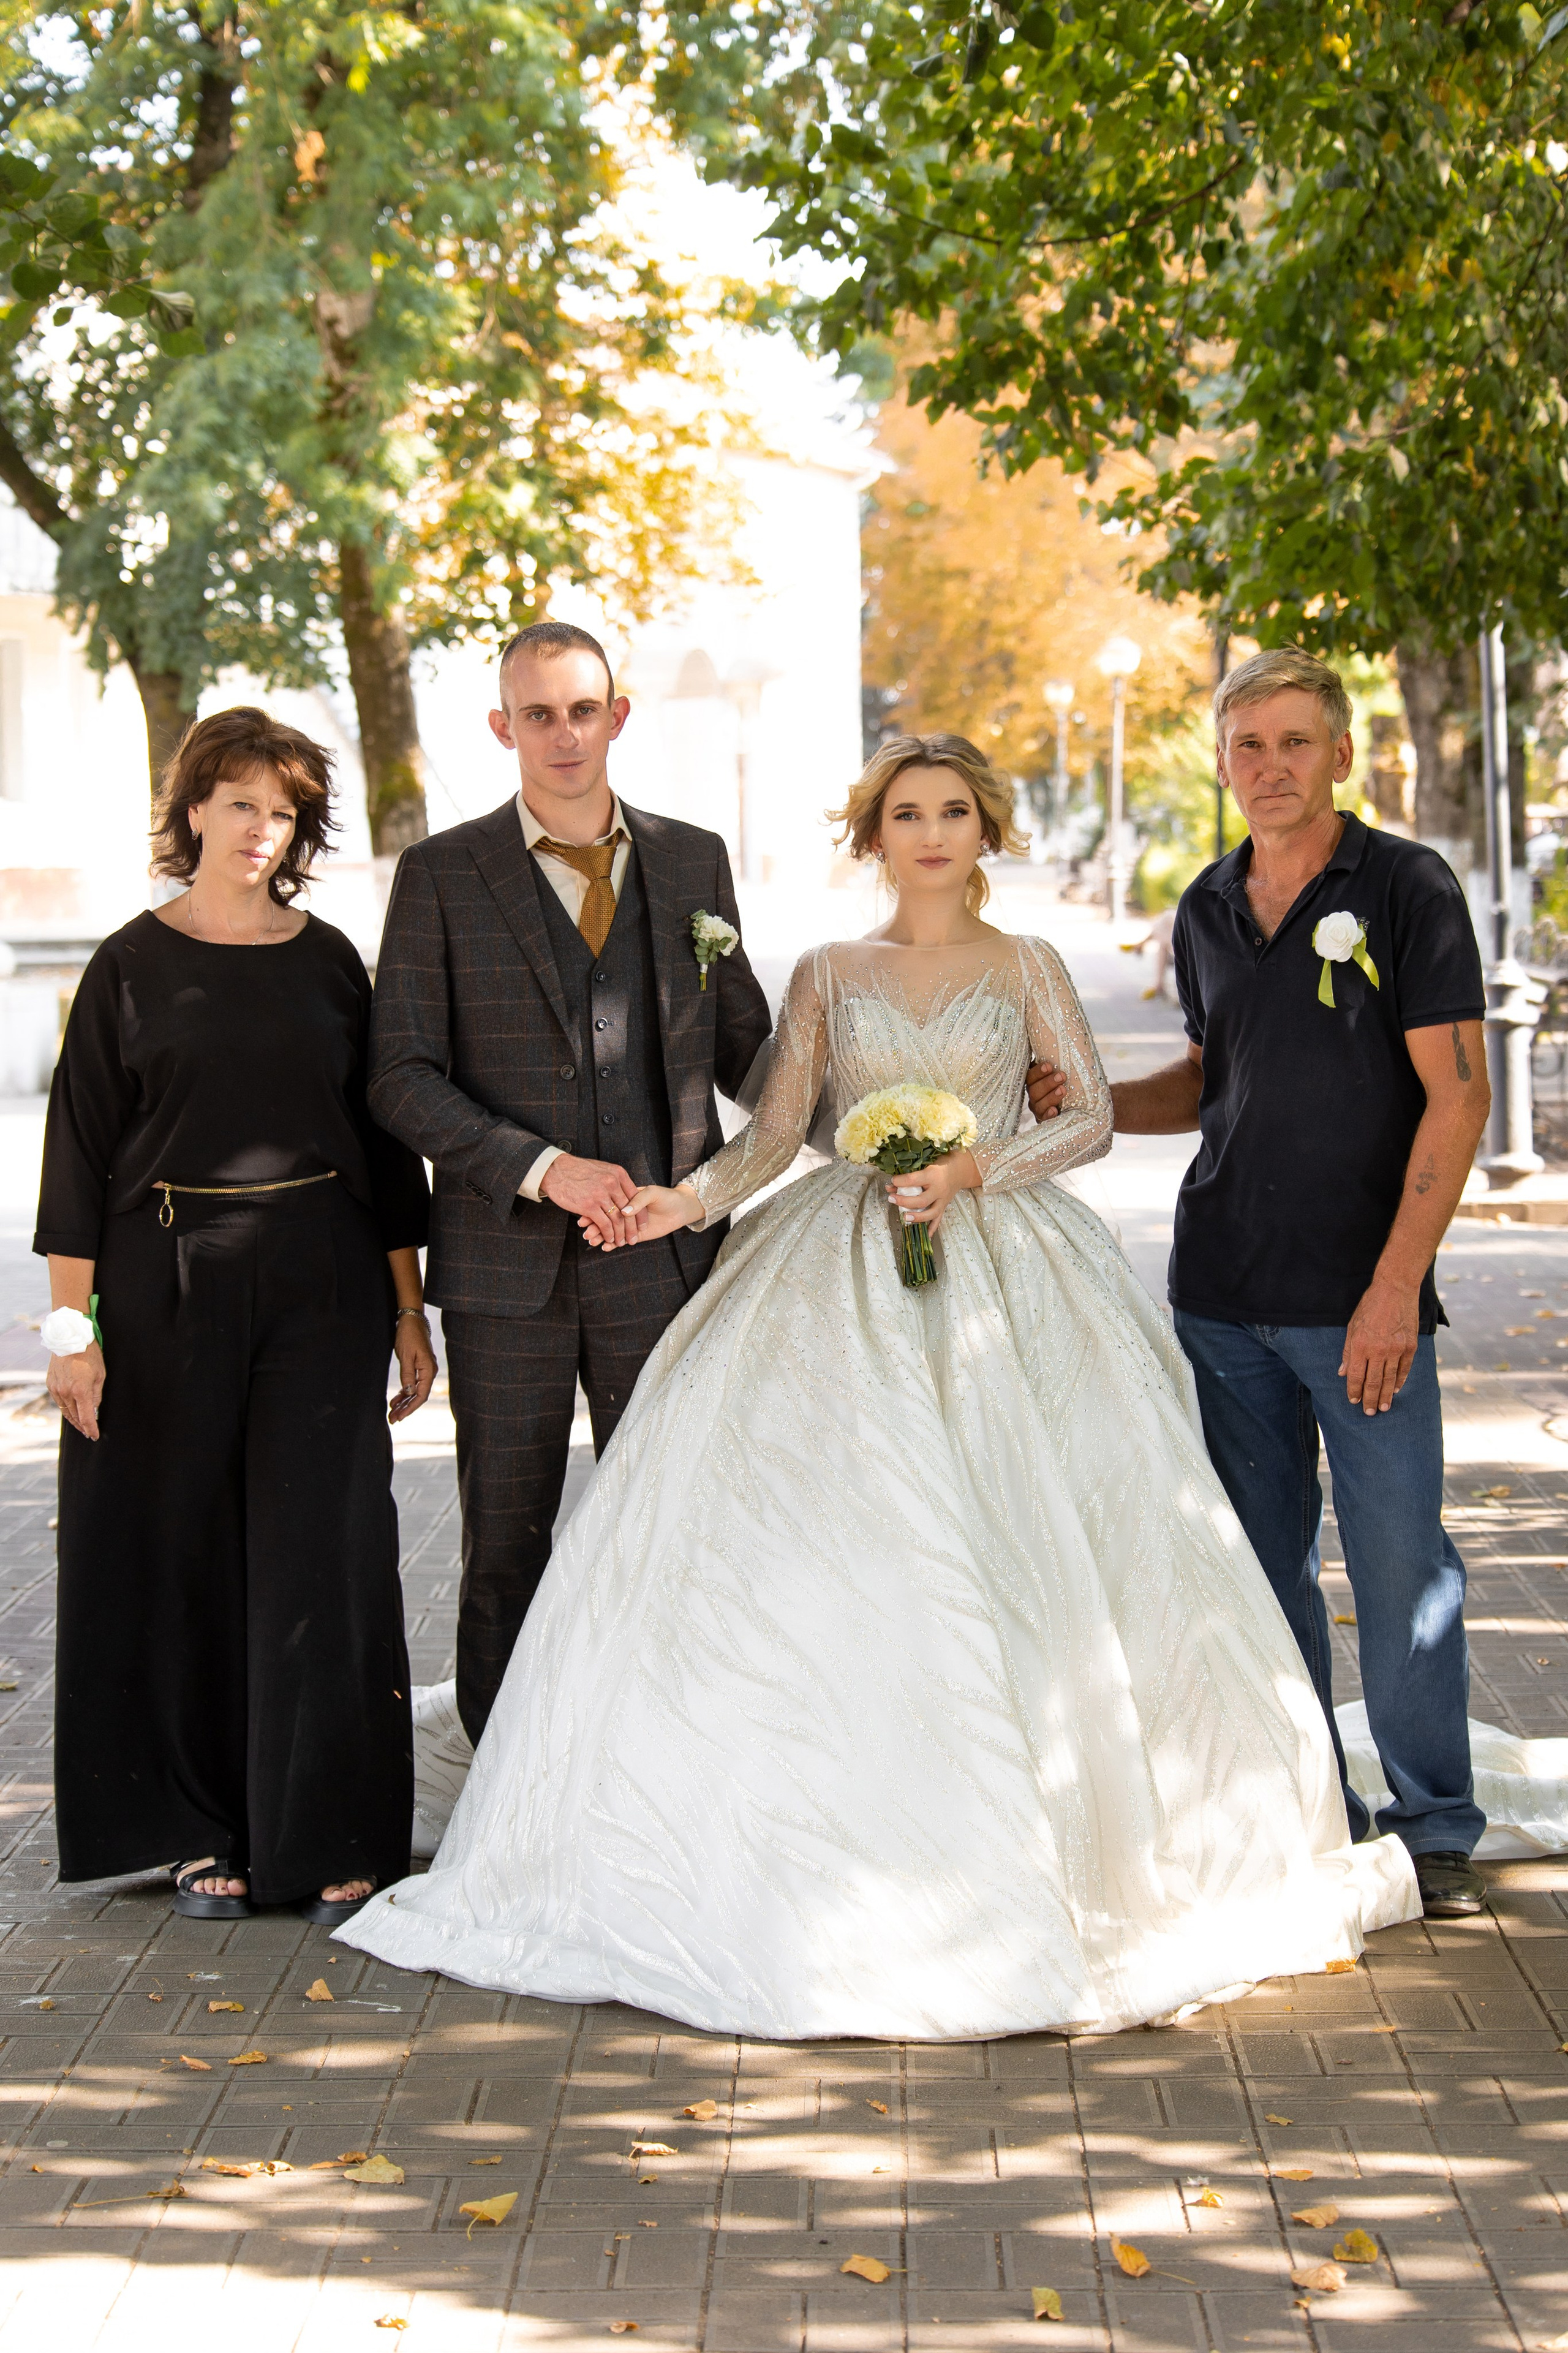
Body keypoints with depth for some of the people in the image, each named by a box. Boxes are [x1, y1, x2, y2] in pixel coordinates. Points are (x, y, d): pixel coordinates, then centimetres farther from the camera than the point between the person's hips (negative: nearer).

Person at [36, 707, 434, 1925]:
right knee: (182, 1558, 4)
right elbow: (81, 1147, -1)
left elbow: (380, 1138, 10)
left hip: (322, 1286, 1)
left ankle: (335, 1839, 8)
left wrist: (409, 1309, 8)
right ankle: (210, 1830, 16)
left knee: (322, 1552, -1)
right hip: (167, 1287, -1)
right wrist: (73, 1324, -7)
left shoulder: (329, 960, 8)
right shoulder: (134, 965, 1)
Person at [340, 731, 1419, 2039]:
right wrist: (690, 1201, -12)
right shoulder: (828, 975, 12)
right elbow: (775, 1132, 5)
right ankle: (830, 1850, -3)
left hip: (1003, 1269, -1)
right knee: (810, 1548, -9)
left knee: (1016, 1540, -8)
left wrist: (979, 1170, -11)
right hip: (840, 1279, 1)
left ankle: (1025, 1853, 3)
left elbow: (1094, 1115, 3)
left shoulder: (1027, 967, 10)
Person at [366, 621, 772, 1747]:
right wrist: (539, 1168, -15)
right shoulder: (443, 874, 1)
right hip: (508, 1266, -2)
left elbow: (742, 1042, 18)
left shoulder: (694, 860, 9)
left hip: (663, 1259, 2)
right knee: (506, 1544, 6)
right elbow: (403, 1077, -4)